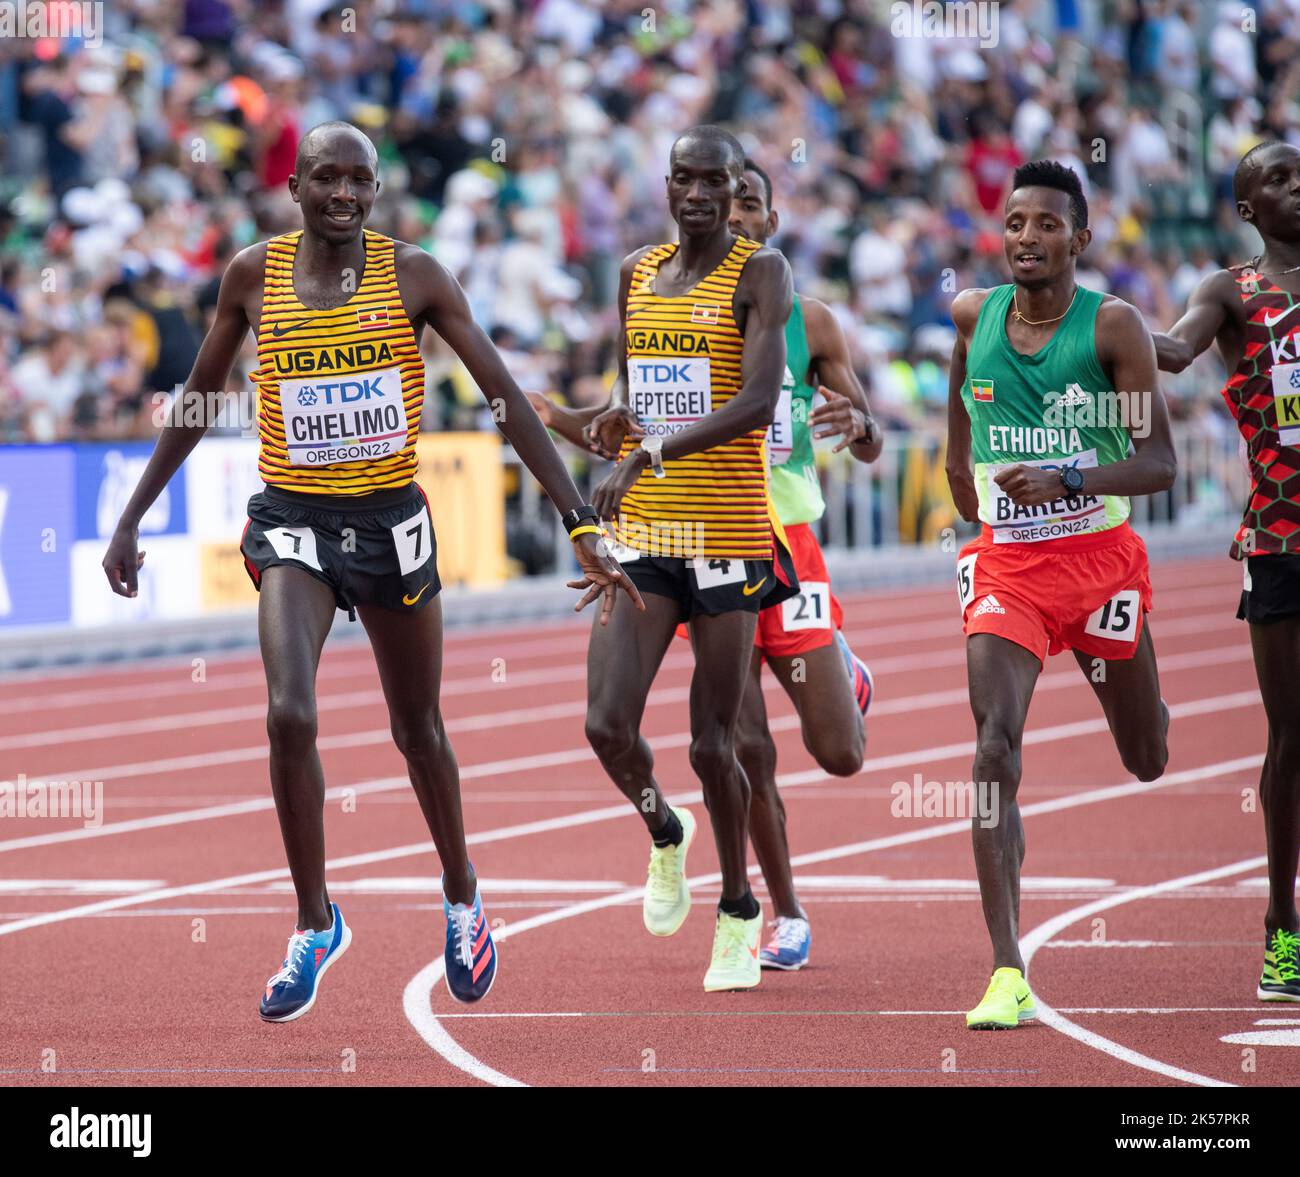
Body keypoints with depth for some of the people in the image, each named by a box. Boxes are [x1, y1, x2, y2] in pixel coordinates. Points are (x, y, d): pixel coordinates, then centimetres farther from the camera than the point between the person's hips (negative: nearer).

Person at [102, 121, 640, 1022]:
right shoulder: (255, 276, -3)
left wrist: (582, 525, -14)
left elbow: (506, 398, -8)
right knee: (291, 717, -21)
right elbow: (197, 402, 11)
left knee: (419, 729, 14)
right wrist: (132, 520, 12)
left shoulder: (412, 275, -7)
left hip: (392, 522, 0)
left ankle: (463, 898, 40)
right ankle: (316, 925, -5)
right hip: (293, 520, 0)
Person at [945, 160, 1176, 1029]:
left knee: (1147, 760, 15)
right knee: (996, 744, -19)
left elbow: (1160, 465, -15)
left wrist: (1070, 480, -30)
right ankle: (1008, 975, -24)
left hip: (1100, 557, -1)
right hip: (1005, 565, 1)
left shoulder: (1113, 327, -11)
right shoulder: (972, 315, -1)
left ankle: (1154, 716, 58)